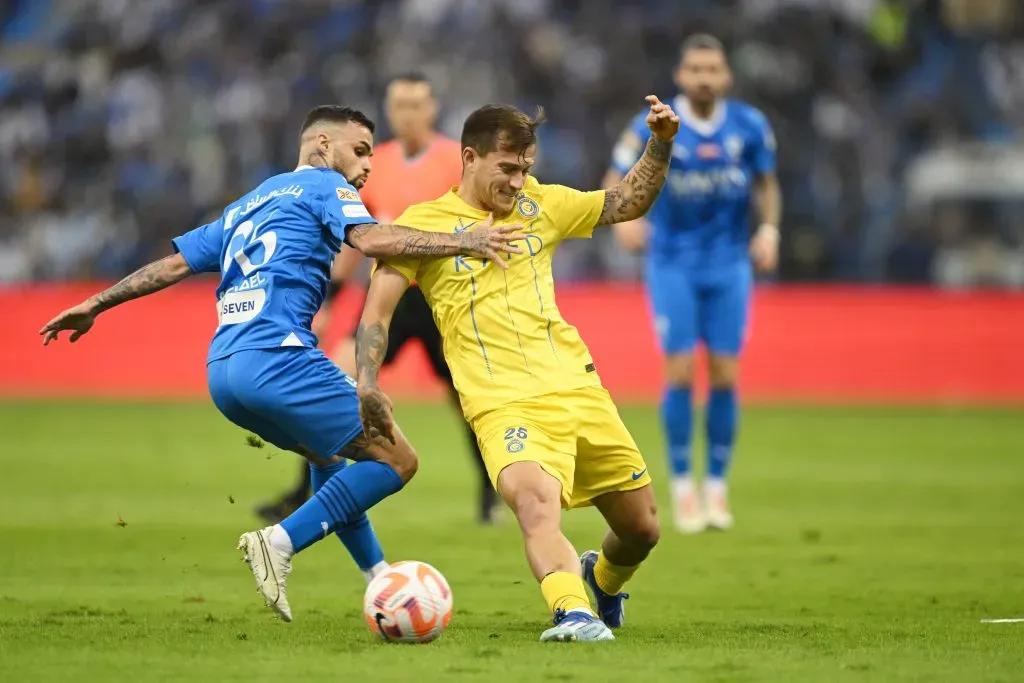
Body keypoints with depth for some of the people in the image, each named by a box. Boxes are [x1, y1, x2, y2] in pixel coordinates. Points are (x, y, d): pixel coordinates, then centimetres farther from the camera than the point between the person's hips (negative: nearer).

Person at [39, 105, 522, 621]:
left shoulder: (247, 207, 30)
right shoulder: (322, 186, 8)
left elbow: (173, 264, 29)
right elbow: (370, 239, -12)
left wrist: (95, 305, 34)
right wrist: (463, 243, -12)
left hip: (222, 369, 9)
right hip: (276, 360, -9)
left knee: (326, 453, 30)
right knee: (397, 461, -6)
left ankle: (381, 579, 24)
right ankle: (279, 542, -16)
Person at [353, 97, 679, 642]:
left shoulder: (539, 206, 14)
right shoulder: (423, 223, 2)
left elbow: (629, 203, 22)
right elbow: (376, 312, -2)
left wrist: (660, 143, 5)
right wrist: (366, 387, -16)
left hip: (579, 390, 5)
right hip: (504, 404, -5)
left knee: (641, 530, 11)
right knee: (537, 506, -35)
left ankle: (599, 579, 42)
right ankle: (574, 614, -47)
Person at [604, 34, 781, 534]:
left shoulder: (750, 127, -3)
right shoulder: (654, 128, -10)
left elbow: (766, 183, 10)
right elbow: (615, 181, -6)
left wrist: (769, 229, -8)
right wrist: (623, 219, -26)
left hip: (729, 267, 2)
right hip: (673, 264, -2)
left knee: (725, 376, -1)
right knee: (680, 373, -8)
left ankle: (716, 485, 12)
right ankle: (682, 487, 5)